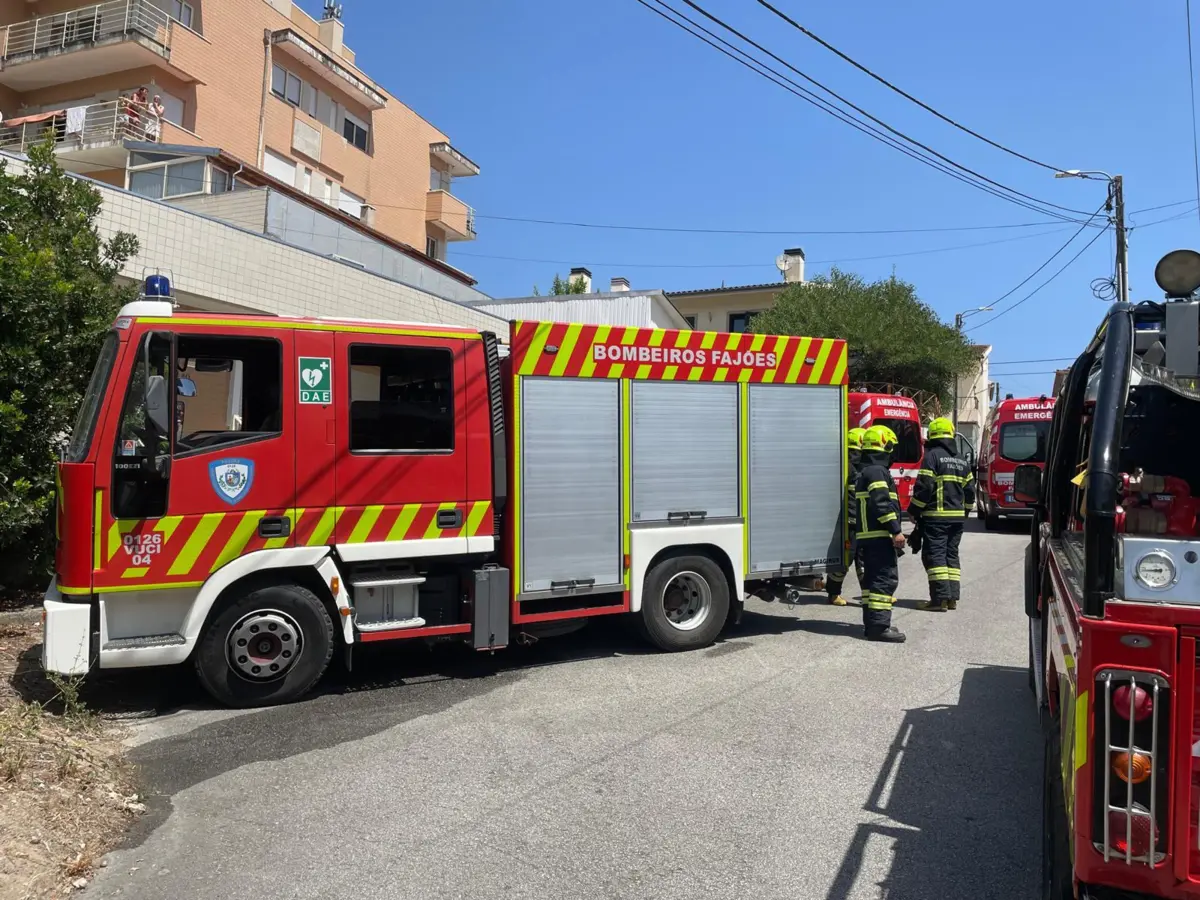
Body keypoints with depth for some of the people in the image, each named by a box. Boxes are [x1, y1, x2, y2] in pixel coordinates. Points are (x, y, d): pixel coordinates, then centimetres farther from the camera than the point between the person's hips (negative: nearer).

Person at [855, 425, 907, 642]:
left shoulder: (863, 472, 20)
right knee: (886, 578, -10)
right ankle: (879, 625, -12)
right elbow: (882, 504, -22)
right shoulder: (878, 472, -12)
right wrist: (896, 530, -20)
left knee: (872, 578, 13)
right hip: (880, 536, -10)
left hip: (866, 535, 11)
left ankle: (871, 623, 17)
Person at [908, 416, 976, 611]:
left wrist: (913, 511, -5)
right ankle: (952, 597, 13)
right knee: (951, 555, 13)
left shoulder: (932, 456, -9)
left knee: (934, 555, -6)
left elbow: (924, 487, -14)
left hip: (936, 517, -7)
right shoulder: (962, 462, 14)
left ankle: (940, 598, -11)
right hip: (957, 517, 7)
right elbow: (970, 490, 15)